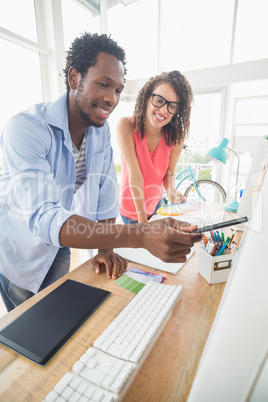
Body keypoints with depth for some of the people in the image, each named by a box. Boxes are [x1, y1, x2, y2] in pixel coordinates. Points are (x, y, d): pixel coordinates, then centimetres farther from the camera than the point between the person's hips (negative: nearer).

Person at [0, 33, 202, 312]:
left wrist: (106, 249, -13)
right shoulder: (24, 129, -30)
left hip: (58, 247, 5)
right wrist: (140, 237, -52)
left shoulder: (102, 130, -9)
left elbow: (105, 190, -6)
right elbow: (42, 218, -41)